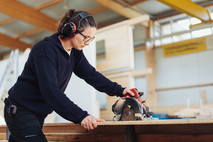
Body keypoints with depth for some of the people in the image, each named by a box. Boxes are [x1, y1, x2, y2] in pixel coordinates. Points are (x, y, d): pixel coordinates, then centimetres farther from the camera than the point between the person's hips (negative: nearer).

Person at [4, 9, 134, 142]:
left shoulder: (75, 52, 1)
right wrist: (81, 116, -41)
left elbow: (91, 74, 4)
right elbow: (50, 90, -34)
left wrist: (119, 91, -6)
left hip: (39, 115, 8)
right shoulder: (46, 50, -26)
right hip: (20, 112, -8)